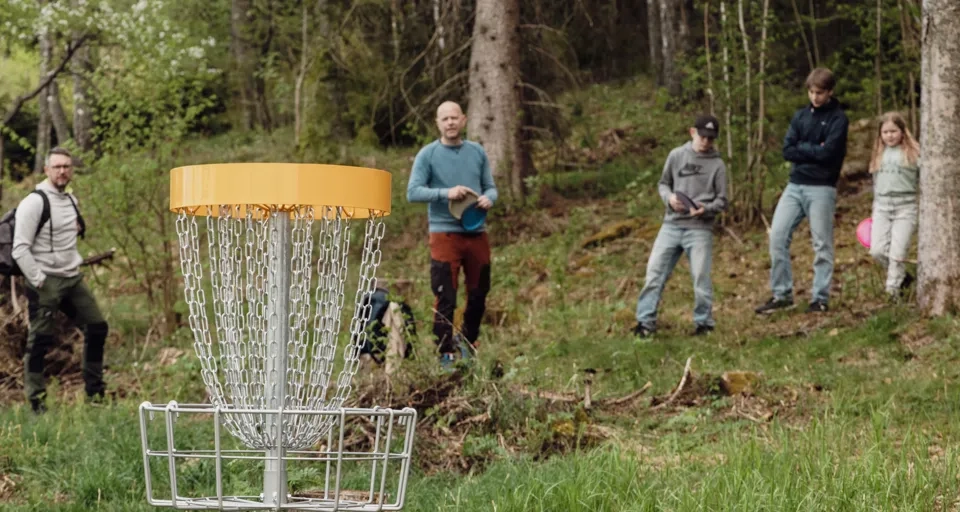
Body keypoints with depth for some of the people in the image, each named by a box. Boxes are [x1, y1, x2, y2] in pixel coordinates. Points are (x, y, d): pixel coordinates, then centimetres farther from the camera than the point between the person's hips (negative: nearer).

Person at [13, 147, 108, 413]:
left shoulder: (71, 199, 12)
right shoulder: (34, 202, -13)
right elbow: (20, 249, -16)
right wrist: (38, 281, -18)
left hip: (72, 279, 8)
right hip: (46, 283, -8)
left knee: (97, 327, 8)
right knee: (39, 342, -5)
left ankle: (95, 392, 19)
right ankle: (36, 403, 2)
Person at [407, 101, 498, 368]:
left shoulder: (477, 152, 9)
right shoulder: (428, 154, -2)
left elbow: (490, 186, 13)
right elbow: (413, 192, -8)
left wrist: (488, 198, -11)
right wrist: (446, 193, -21)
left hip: (477, 233, 4)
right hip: (444, 234, -4)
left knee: (479, 295, 13)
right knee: (445, 299, -5)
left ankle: (469, 343, 33)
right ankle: (446, 354, 3)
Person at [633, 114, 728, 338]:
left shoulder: (717, 165, 1)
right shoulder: (676, 155, 8)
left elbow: (722, 201, 2)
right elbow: (663, 183, 15)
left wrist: (706, 209, -18)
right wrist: (669, 197, -7)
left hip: (700, 229, -3)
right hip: (671, 225, 3)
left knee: (701, 277, -5)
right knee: (655, 271, -1)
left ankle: (704, 322, 9)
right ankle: (646, 321, 4)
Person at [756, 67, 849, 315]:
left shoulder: (838, 119, -3)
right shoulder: (801, 116, 12)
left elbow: (828, 152, -16)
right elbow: (788, 150, 4)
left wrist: (802, 148, -4)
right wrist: (814, 151, -8)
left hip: (821, 188, -5)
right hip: (795, 185, 5)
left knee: (822, 245, -1)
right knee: (777, 236, -2)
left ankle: (820, 298, 5)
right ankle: (782, 294, 5)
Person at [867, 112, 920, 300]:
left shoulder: (913, 153, -1)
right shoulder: (879, 154, 13)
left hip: (905, 206, -4)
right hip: (882, 207, 4)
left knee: (897, 253, -7)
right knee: (877, 251, -7)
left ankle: (892, 289, 4)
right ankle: (902, 276, 15)